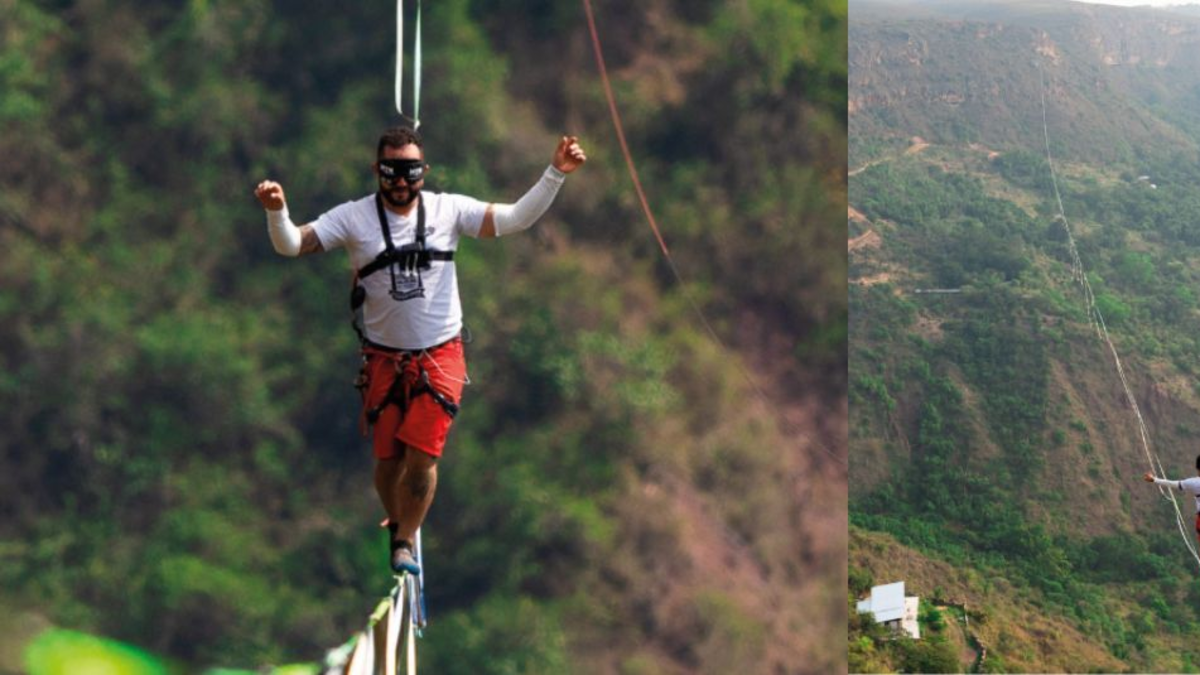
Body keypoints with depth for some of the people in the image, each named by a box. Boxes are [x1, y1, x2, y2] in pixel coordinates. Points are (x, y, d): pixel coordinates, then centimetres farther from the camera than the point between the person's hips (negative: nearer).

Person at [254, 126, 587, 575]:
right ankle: (396, 525, 37)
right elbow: (291, 245, -11)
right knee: (387, 458, 9)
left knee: (422, 456, -9)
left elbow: (514, 219, -4)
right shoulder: (353, 218, -5)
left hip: (440, 358, 0)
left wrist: (556, 174, -13)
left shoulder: (449, 210, -3)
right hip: (384, 360, 1)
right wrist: (277, 212, -32)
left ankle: (405, 540, 12)